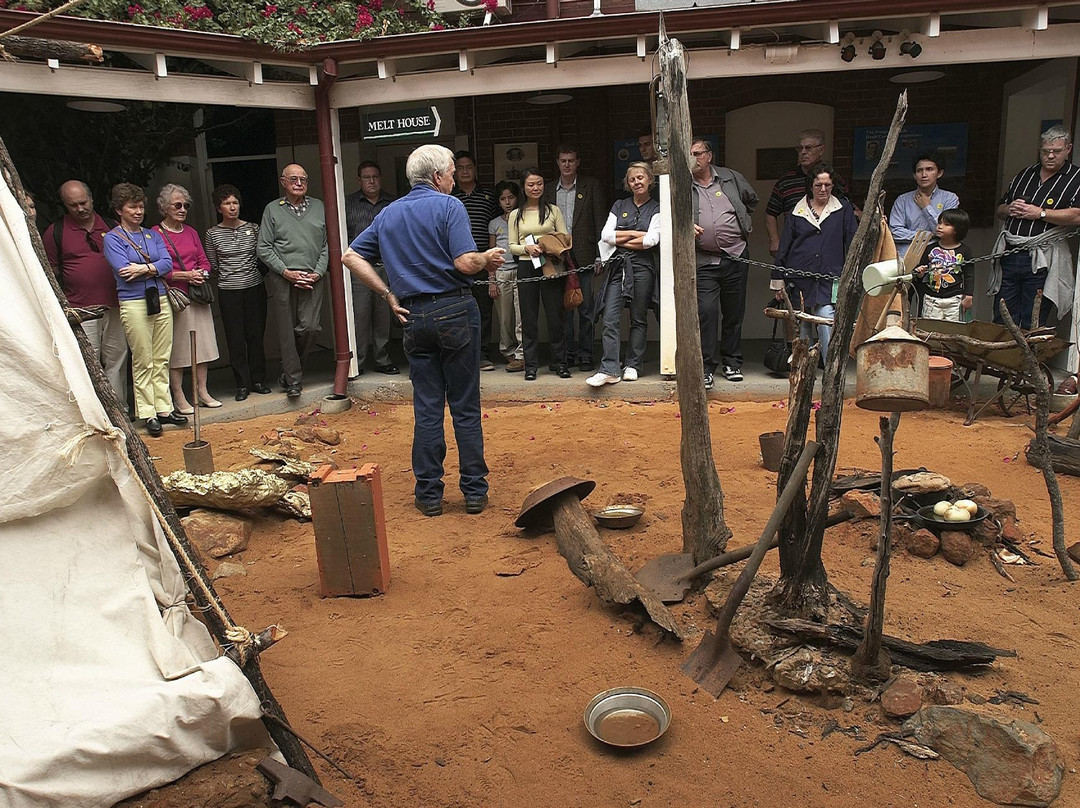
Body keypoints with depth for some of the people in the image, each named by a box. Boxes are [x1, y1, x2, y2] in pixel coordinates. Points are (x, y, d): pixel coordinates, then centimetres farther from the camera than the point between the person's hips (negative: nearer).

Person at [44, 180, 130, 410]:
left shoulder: (110, 227, 13)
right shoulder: (55, 232, 4)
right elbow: (51, 273, 6)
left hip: (114, 306, 3)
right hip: (81, 310, -3)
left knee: (117, 359, 7)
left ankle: (120, 409, 16)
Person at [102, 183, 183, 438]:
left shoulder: (153, 235, 14)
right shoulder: (112, 238, 0)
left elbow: (167, 263, 2)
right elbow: (123, 270, -12)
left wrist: (144, 268, -13)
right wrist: (155, 267, -4)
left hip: (160, 300, 5)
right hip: (134, 304, -5)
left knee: (162, 360, 7)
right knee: (143, 362, -1)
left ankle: (163, 408, 13)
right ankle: (148, 414, 6)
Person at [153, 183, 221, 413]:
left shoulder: (190, 231, 15)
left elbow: (204, 260, 16)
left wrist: (202, 274, -5)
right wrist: (185, 275, -17)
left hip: (197, 295, 6)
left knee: (202, 343, 7)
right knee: (176, 348, -2)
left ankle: (202, 391, 17)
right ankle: (179, 398, 5)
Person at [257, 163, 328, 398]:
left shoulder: (319, 207, 12)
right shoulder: (272, 210, 6)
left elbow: (327, 244, 10)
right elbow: (264, 248, 2)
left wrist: (318, 273, -3)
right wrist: (286, 272, -8)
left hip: (312, 279, 1)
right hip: (282, 280, -1)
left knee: (309, 327, -9)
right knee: (286, 332, -1)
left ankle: (289, 367, 16)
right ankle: (293, 379, 9)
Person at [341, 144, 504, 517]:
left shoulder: (388, 214, 13)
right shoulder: (448, 206, -6)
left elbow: (351, 256, 12)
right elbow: (466, 263, -17)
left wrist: (389, 295, 9)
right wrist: (488, 258, 4)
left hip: (414, 316, 5)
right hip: (455, 311, -4)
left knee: (426, 409, 9)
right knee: (465, 407, 4)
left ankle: (428, 494, 13)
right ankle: (474, 491, 10)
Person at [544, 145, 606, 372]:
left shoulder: (591, 186, 6)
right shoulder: (549, 191, 13)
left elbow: (600, 220, 1)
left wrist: (600, 253, -6)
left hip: (584, 255, -3)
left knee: (586, 308, 0)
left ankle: (586, 354, 8)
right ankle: (569, 353, 13)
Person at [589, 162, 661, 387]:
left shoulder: (657, 209, 5)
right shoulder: (619, 206, 14)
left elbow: (651, 240, -9)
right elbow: (606, 235, 3)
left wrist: (620, 240, -2)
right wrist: (635, 234, -4)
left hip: (643, 267, -2)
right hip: (618, 267, 2)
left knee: (639, 319, 5)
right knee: (610, 319, -9)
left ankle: (633, 366, 14)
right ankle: (609, 370, -11)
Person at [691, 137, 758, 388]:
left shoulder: (731, 178, 11)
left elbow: (752, 200, 27)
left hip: (735, 256, 2)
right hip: (703, 261, -2)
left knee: (734, 313, 9)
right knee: (706, 312, -12)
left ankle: (732, 362, 22)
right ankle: (706, 367, -5)